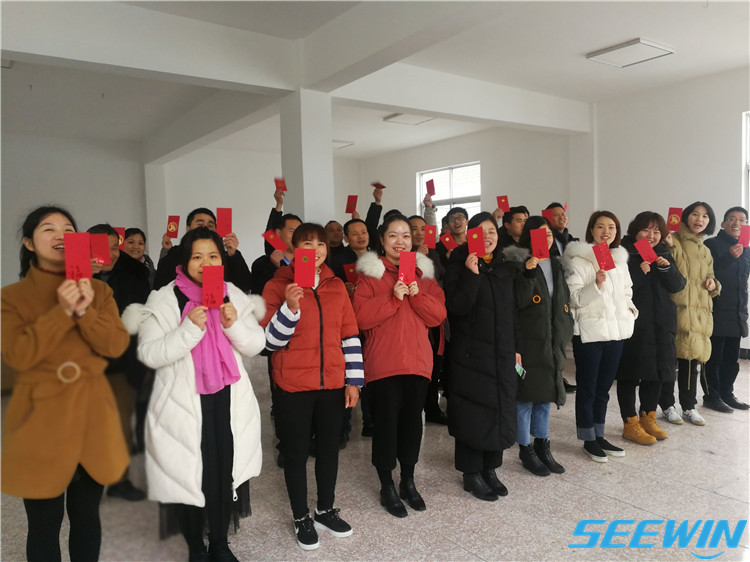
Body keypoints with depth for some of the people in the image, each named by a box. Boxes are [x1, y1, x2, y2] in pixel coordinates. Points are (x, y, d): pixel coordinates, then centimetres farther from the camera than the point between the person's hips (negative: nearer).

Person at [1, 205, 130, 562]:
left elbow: (117, 346, -5)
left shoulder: (99, 290, 6)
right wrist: (62, 312, -21)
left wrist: (85, 312, -20)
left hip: (91, 415, 3)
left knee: (86, 515, 16)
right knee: (44, 525, 9)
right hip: (41, 418, -2)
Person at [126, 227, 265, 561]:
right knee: (189, 476, 7)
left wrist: (234, 325, -15)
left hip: (228, 401, 3)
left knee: (226, 473, 11)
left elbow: (256, 345, 4)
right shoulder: (164, 299, -7)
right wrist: (189, 329, -26)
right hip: (184, 404, -3)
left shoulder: (233, 295, 4)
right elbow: (149, 353, -14)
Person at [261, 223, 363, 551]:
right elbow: (271, 340, -11)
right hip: (293, 386, -3)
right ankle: (301, 519, 28)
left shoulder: (336, 286, 5)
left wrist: (354, 380, 3)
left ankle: (326, 511, 35)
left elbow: (350, 336, 7)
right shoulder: (277, 286, -6)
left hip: (332, 384, 4)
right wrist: (289, 308, -26)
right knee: (296, 453, 10)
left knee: (329, 448, 15)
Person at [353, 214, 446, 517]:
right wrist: (394, 298, -20)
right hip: (383, 362, -4)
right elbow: (361, 317, -13)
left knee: (412, 419, 11)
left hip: (417, 360, 4)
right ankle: (387, 486, 21)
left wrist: (417, 295, -13)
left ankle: (408, 480, 31)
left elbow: (438, 315, 2)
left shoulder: (423, 272, 11)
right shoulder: (370, 273, -2)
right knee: (386, 421, 2)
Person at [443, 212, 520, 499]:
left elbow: (511, 312, 16)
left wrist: (516, 348, 12)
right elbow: (457, 307, -18)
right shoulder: (459, 266, -6)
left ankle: (490, 469, 26)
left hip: (502, 354, 6)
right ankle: (471, 473, 16)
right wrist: (471, 274, -26)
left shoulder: (504, 268, 12)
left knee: (500, 410, 10)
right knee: (472, 413, 0)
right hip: (470, 354, -6)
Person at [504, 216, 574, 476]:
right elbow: (518, 301, -17)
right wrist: (528, 273, -29)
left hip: (552, 342, 7)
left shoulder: (556, 265, 15)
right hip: (528, 341, -7)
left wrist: (565, 335, 16)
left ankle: (542, 446, 29)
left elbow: (565, 301, 21)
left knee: (545, 395, 15)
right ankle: (525, 450, 16)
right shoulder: (519, 263, -8)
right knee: (526, 396, 1)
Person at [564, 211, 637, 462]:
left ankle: (599, 436, 27)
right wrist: (596, 285, -25)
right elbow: (573, 298, -13)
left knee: (604, 386, 15)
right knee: (587, 387, 4)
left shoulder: (620, 260, 12)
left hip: (616, 330, 6)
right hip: (589, 331, -6)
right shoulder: (580, 260, -8)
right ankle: (588, 440, 17)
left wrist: (630, 309, 7)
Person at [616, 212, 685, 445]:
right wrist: (639, 271, -26)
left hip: (660, 324, 7)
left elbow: (678, 286, 5)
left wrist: (666, 267, -11)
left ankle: (648, 418, 31)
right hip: (632, 324, -6)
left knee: (657, 370, 14)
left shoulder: (663, 254, 12)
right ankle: (630, 424, 13)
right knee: (629, 374, 1)